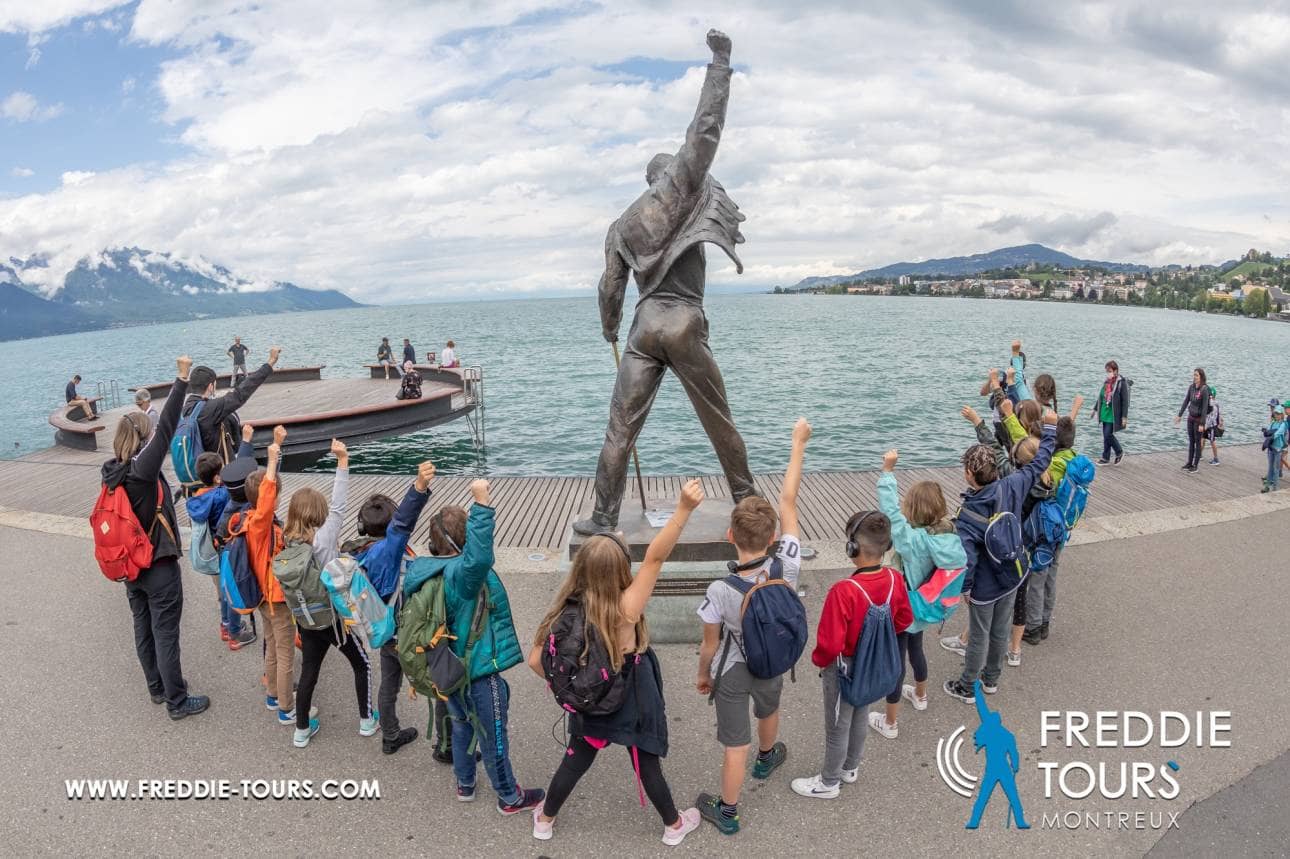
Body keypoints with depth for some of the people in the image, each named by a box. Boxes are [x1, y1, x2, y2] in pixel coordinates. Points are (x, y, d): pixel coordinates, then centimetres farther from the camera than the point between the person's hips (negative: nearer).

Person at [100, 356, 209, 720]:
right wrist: (182, 378, -29)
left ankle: (157, 687, 37)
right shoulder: (143, 468, -25)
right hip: (159, 567, -8)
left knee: (143, 628, 20)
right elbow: (166, 428, -28)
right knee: (165, 634, 2)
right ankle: (177, 701, 14)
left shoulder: (110, 472, -4)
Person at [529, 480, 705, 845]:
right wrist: (684, 508, -50)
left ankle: (545, 820, 48)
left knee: (575, 761, 26)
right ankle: (674, 825, 44)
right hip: (631, 703, -3)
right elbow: (655, 557, -43)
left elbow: (536, 661, -11)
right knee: (648, 766, 20)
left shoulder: (565, 611, -20)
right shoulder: (625, 610, -33)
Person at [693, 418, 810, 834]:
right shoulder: (787, 567, -31)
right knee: (768, 712, 35)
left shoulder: (720, 592, -35)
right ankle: (767, 759, 65)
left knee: (735, 745, 15)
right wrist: (799, 443, -14)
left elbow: (710, 645, -18)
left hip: (732, 672, -4)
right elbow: (788, 500, -24)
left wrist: (702, 675, 4)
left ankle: (727, 812, 37)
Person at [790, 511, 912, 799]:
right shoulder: (895, 579, -17)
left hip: (844, 668, -6)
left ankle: (829, 783, 37)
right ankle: (851, 768, 50)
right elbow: (904, 620, 1)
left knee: (838, 726, 15)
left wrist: (818, 660, -9)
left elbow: (830, 643, -30)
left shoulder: (844, 591, -37)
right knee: (860, 715, 28)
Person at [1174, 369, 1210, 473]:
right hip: (1190, 417, 6)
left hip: (1199, 419, -6)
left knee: (1198, 442, 4)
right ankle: (1189, 463, 23)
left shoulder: (1204, 390, -22)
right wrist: (1179, 415, 6)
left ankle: (1195, 465, 14)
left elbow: (1205, 407, -22)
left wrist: (1202, 424, -21)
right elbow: (1186, 401, 6)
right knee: (1191, 441, 14)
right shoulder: (1191, 387, -1)